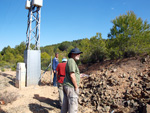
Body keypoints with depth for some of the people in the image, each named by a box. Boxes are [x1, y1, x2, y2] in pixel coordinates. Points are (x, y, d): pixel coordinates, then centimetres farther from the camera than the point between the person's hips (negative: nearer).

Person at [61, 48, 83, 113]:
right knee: (73, 107, -2)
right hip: (71, 87, -10)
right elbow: (72, 75, -22)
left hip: (66, 86, 10)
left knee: (65, 105, 18)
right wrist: (76, 87, -15)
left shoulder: (71, 61, 16)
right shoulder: (71, 61, -15)